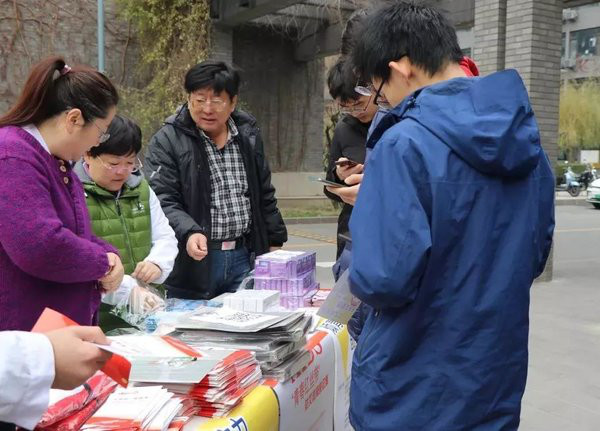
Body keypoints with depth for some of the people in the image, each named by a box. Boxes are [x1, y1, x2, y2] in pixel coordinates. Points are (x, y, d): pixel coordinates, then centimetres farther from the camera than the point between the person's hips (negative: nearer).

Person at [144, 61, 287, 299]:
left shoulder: (248, 135, 10)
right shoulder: (167, 141, -5)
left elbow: (264, 195, 17)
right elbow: (163, 201, -13)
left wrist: (274, 241, 16)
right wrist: (188, 233, -30)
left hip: (244, 256, 4)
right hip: (192, 261, -4)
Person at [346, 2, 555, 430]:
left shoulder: (405, 143, -22)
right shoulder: (526, 138, 2)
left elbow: (384, 279, -26)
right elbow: (536, 253, 12)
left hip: (412, 394, -6)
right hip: (498, 379, 7)